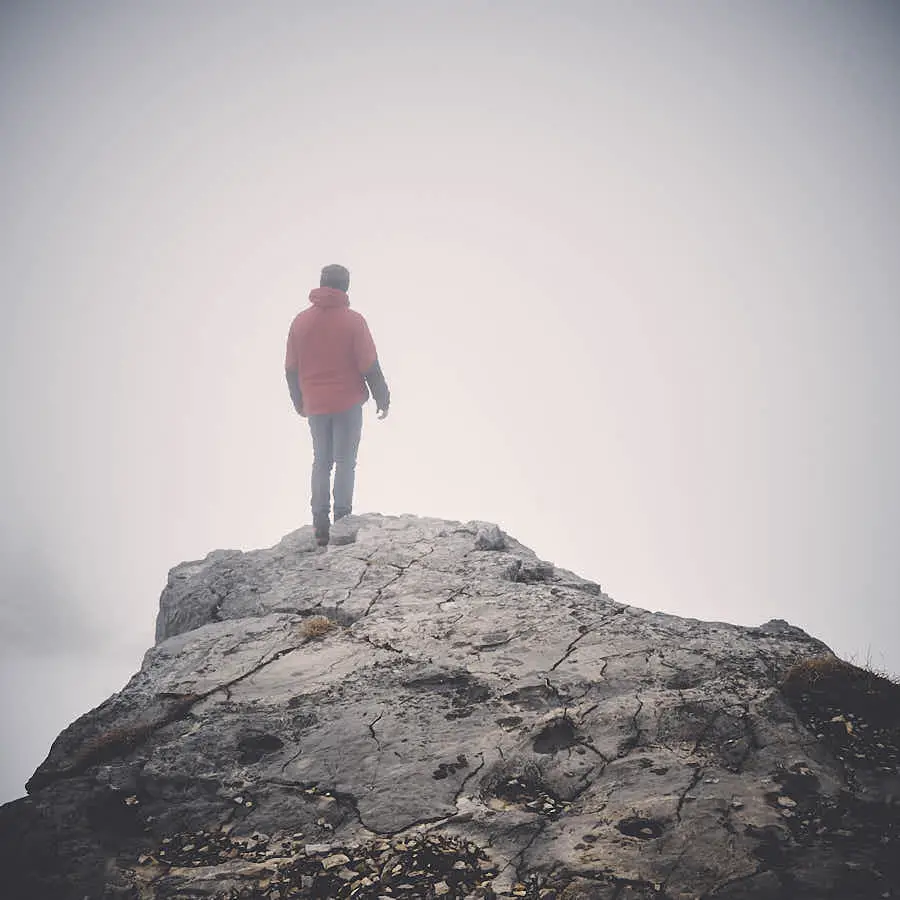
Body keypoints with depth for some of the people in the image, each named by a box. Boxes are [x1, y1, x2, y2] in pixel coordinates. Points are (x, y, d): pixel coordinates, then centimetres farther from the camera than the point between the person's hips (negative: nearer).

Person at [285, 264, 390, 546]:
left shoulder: (301, 321, 3)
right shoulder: (353, 320, -9)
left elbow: (291, 369, 8)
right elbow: (370, 366, -9)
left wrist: (299, 403, 20)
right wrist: (382, 399, 2)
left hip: (315, 406, 4)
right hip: (348, 404, -3)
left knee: (321, 463, 12)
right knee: (345, 462, 2)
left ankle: (321, 528, 5)